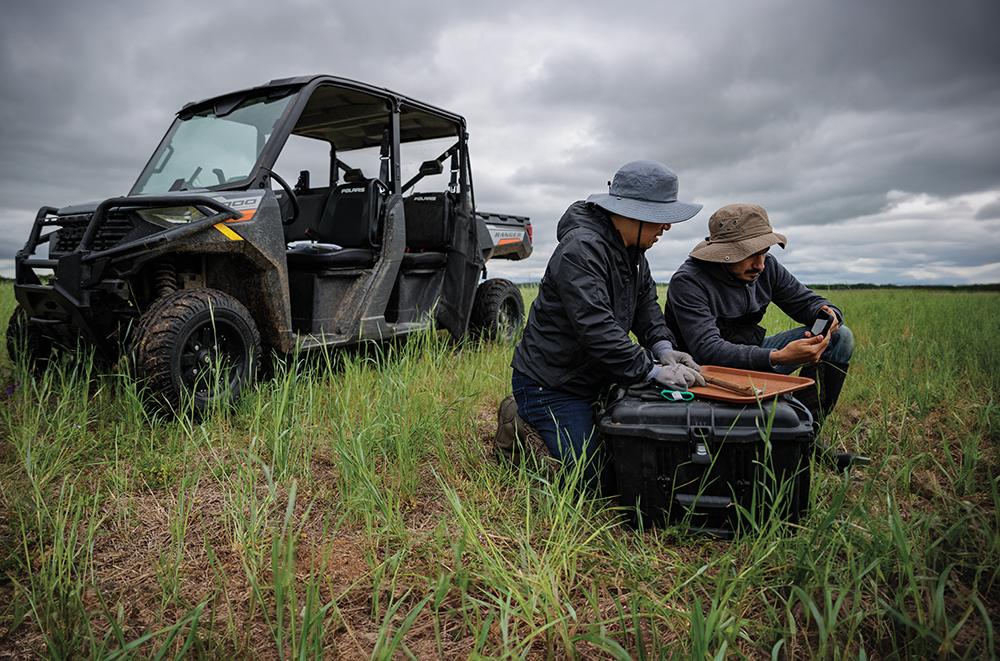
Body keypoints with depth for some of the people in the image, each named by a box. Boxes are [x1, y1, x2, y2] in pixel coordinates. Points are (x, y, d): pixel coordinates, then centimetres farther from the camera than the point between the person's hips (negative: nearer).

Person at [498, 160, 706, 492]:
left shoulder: (632, 249, 7)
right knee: (599, 480, -9)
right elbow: (595, 328, -33)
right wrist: (653, 370, -32)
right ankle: (521, 424, 7)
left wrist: (663, 347, -4)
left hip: (595, 379, 10)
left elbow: (645, 303, 14)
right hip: (549, 386, -10)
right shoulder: (581, 249, -25)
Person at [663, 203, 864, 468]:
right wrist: (777, 357, -43)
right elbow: (707, 349, -33)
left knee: (841, 337, -1)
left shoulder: (766, 267, -2)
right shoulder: (688, 282, -23)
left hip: (752, 353, 8)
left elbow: (806, 301, 8)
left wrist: (827, 313, -19)